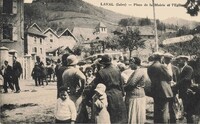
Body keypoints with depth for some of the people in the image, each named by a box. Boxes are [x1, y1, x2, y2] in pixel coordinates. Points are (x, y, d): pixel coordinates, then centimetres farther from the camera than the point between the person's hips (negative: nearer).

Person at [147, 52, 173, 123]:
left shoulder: (149, 68, 6)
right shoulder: (162, 66, -14)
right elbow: (169, 77, -6)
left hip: (155, 92, 7)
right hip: (163, 91, -7)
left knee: (157, 111, 15)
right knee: (164, 111, 0)